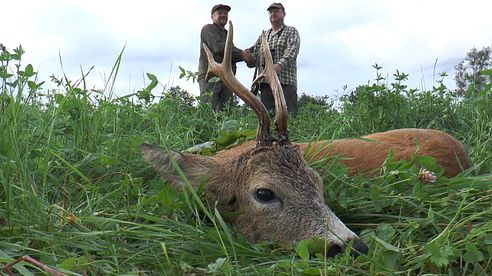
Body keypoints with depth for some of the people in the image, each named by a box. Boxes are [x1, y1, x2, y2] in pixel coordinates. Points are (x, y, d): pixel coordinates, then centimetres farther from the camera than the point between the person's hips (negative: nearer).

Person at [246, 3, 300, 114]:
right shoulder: (262, 36, 25)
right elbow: (253, 60, 21)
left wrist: (280, 64, -29)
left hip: (285, 82, -4)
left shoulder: (291, 32, 11)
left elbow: (292, 50, -10)